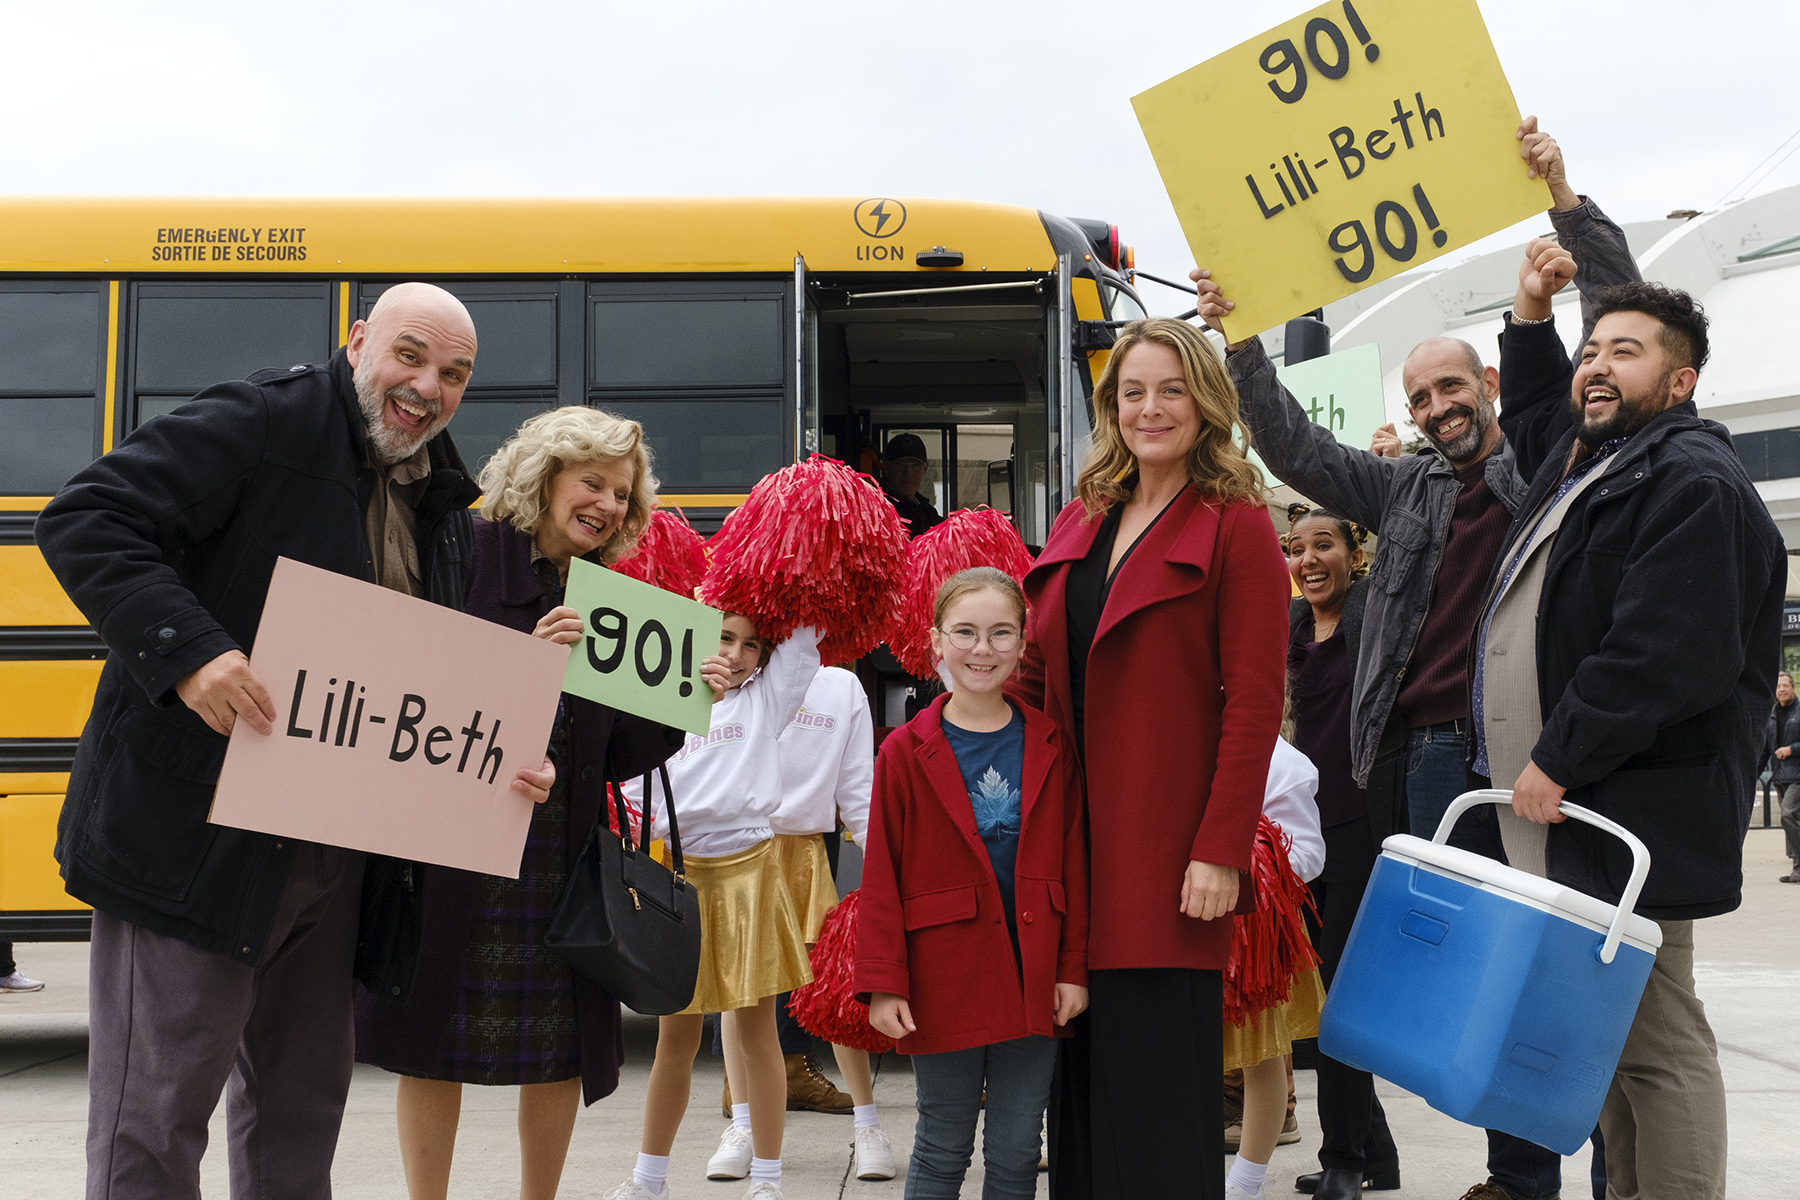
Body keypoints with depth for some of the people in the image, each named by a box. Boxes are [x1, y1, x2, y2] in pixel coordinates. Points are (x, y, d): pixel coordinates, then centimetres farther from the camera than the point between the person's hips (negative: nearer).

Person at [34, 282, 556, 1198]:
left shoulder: (441, 504, 14)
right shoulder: (258, 425, -10)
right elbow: (84, 520, -17)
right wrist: (185, 646, -29)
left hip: (333, 864, 8)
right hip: (197, 838, -7)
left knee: (300, 1098, 18)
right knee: (158, 1105, -2)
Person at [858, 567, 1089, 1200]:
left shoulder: (1049, 745, 4)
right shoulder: (906, 752, -2)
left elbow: (1073, 862, 6)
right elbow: (880, 878, -3)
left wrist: (1074, 968, 1)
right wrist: (883, 982, -8)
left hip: (1032, 979, 2)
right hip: (945, 976, -2)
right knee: (943, 1148, 6)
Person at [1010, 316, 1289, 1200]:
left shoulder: (1235, 524, -3)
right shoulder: (1081, 522, 15)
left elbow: (1255, 700, -9)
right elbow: (1038, 668, 17)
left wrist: (1222, 849, -15)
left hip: (1169, 845, -6)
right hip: (1077, 831, 6)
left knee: (1159, 1072, -3)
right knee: (1084, 1062, 9)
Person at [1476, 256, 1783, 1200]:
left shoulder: (1695, 483, -13)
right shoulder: (1581, 461, 18)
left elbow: (1666, 658, -23)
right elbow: (1538, 413, 46)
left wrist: (1559, 758, -19)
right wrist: (1531, 315, 37)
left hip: (1633, 816, -10)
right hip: (1562, 805, 10)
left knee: (1654, 1043, -7)